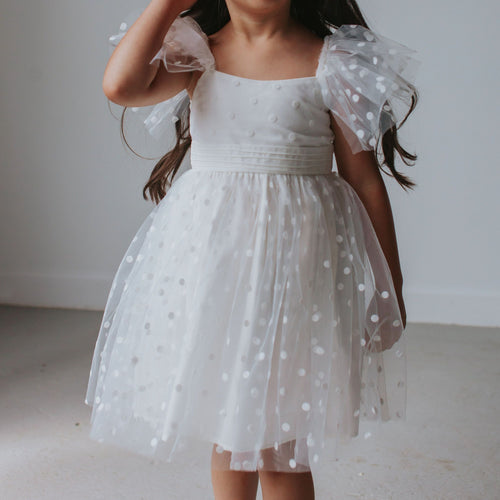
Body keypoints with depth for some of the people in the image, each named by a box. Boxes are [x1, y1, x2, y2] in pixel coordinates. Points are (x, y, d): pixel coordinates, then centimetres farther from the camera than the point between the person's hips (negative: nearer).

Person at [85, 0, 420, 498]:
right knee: (225, 431, 15)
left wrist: (390, 287, 2)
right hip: (206, 253, 3)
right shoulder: (196, 55, 4)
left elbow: (365, 181, -1)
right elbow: (120, 85, -16)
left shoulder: (331, 63, -3)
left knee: (277, 447, 3)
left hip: (294, 259, -2)